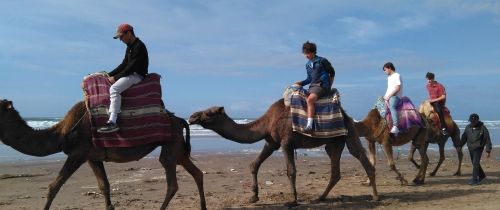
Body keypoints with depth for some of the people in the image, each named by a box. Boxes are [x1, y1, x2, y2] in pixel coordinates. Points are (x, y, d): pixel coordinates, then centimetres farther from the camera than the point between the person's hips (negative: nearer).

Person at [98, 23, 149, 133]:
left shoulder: (139, 46, -16)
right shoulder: (130, 46, 16)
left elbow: (132, 67, -21)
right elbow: (124, 64, 19)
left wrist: (116, 77, -16)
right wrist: (110, 74, 9)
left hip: (138, 75, -11)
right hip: (130, 74, 11)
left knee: (114, 89, -29)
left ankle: (112, 122, -35)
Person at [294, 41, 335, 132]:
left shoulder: (322, 61, -3)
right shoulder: (307, 64, 16)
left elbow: (332, 72, 6)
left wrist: (329, 85, 8)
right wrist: (301, 83, 6)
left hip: (322, 85, -8)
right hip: (312, 86, 8)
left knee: (310, 100, -32)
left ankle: (309, 125, -39)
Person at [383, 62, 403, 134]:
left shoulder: (396, 76, -4)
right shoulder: (389, 77, 24)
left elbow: (397, 88, -14)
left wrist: (388, 96, -16)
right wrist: (385, 96, 11)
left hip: (395, 96, -10)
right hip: (388, 97, 10)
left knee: (391, 106, -36)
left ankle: (395, 126, -48)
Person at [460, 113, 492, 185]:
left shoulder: (483, 128, -13)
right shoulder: (468, 127, 0)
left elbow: (487, 140, -10)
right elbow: (464, 137, 10)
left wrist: (488, 151, -11)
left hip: (478, 148, -5)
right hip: (470, 148, 5)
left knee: (475, 163, -11)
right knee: (474, 163, 16)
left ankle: (475, 179, -6)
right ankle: (482, 175, 36)